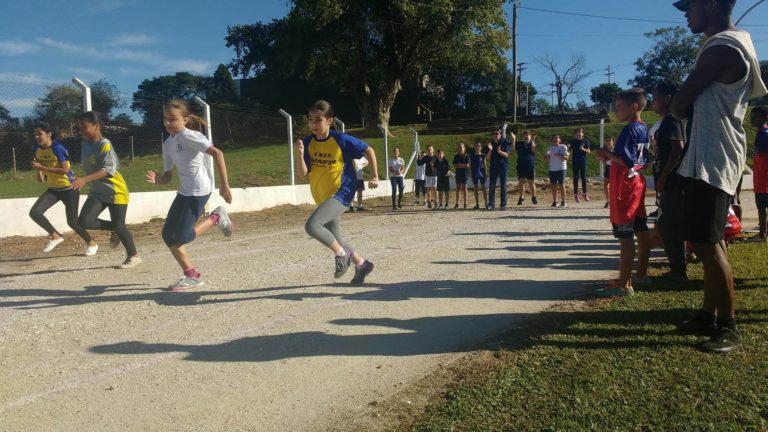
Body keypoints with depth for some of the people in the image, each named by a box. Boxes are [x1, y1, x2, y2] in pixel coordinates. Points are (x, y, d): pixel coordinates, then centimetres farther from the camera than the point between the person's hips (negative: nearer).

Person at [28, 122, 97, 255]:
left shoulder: (57, 148, -20)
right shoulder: (37, 149, 1)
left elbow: (65, 169, -26)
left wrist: (42, 168, -27)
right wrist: (40, 174, -2)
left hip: (69, 188, -7)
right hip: (53, 189, 7)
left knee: (72, 221, -3)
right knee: (34, 212, -12)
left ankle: (91, 243, 20)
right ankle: (55, 236, 7)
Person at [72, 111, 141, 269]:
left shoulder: (105, 145, -20)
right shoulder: (84, 144, 4)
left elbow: (109, 169, -32)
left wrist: (85, 179, -40)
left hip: (116, 192, -7)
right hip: (97, 192, 7)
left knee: (119, 226, -3)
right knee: (84, 221, -11)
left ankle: (134, 256, 18)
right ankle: (114, 230, 15)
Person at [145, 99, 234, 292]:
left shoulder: (188, 136, -12)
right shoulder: (167, 145, 13)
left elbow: (217, 153, -22)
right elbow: (168, 176, 16)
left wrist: (224, 184, -25)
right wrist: (157, 179, -8)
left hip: (199, 190, -9)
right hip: (184, 191, 9)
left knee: (182, 236, -12)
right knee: (168, 234, 7)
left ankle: (216, 218, 10)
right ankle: (191, 275, 17)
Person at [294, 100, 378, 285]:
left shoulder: (341, 139, -13)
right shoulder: (308, 142, 0)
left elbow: (369, 151, -2)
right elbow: (302, 173, -5)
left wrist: (374, 176, -3)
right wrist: (300, 153, -20)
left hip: (340, 194, -7)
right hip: (322, 198, 7)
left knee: (311, 225, -27)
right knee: (334, 239, 16)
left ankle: (342, 254, -7)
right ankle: (362, 264, 35)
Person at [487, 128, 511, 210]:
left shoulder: (505, 142, -1)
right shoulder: (491, 143, 7)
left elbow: (506, 155, -8)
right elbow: (488, 157, 4)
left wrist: (499, 151, -23)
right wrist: (490, 149, -13)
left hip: (503, 165, -3)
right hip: (493, 166, 3)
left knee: (503, 185, 0)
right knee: (492, 186, 0)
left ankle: (503, 204, 5)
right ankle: (491, 204, 4)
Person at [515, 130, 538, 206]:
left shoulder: (532, 144, 6)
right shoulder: (519, 144, 11)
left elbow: (533, 149, -16)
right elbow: (513, 148, -7)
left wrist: (532, 140, -20)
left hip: (530, 166, -2)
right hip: (521, 166, 2)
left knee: (531, 183, 4)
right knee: (521, 182, 1)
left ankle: (533, 197, 17)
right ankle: (521, 197, 11)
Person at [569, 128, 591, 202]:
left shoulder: (585, 141, 4)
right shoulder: (573, 141, 6)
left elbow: (589, 151, 3)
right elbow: (571, 151, 8)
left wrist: (583, 149, -14)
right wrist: (570, 160, -7)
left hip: (583, 160, 0)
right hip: (575, 160, 1)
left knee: (583, 177, -1)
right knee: (576, 177, 2)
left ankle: (584, 193, 9)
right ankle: (576, 194, 7)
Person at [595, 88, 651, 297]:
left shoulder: (629, 130, -16)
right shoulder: (643, 129, 13)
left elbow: (626, 161, -24)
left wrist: (606, 153, -10)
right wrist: (611, 156, 12)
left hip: (625, 187, -10)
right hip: (638, 183, 10)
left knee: (625, 237, -9)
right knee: (641, 232, 15)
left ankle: (624, 285, -7)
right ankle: (642, 275, 27)